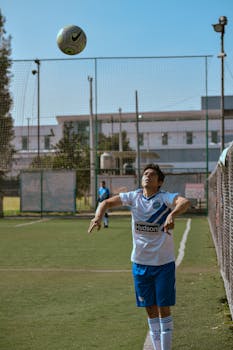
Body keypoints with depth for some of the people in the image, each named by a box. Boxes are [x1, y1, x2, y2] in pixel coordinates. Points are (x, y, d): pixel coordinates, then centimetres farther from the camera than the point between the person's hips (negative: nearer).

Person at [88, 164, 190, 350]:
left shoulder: (165, 198, -11)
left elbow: (185, 202, -30)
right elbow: (107, 202, 0)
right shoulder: (134, 197, 1)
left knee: (164, 309, 0)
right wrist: (98, 216, -21)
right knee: (151, 310, 11)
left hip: (164, 263, -3)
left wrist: (172, 215, -50)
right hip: (140, 263, 4)